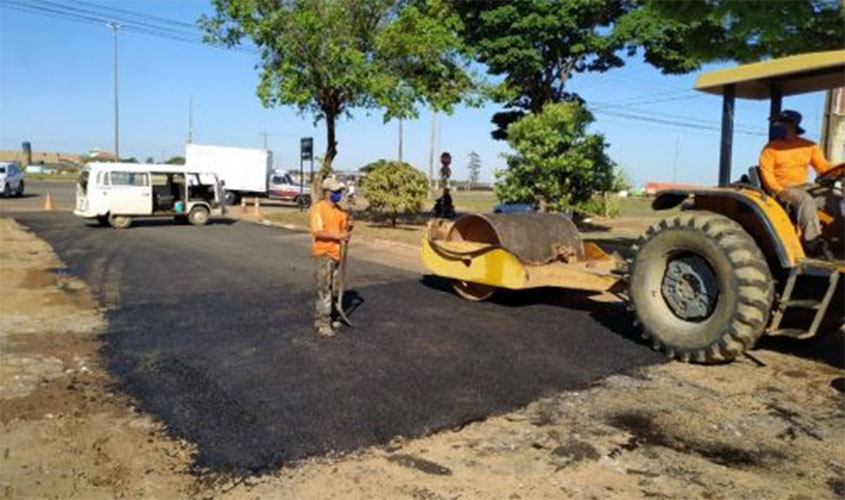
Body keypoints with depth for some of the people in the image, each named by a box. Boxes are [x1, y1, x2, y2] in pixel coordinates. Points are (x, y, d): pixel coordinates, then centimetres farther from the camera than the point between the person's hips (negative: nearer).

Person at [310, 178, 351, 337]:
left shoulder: (339, 209, 11)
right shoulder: (318, 208, -11)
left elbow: (343, 228, 15)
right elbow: (318, 233, -19)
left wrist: (348, 226, -8)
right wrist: (337, 236, -27)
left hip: (336, 253, 8)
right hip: (322, 253, -8)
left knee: (329, 288, 14)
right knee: (324, 289, -8)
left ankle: (324, 319, 25)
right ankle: (323, 324, -4)